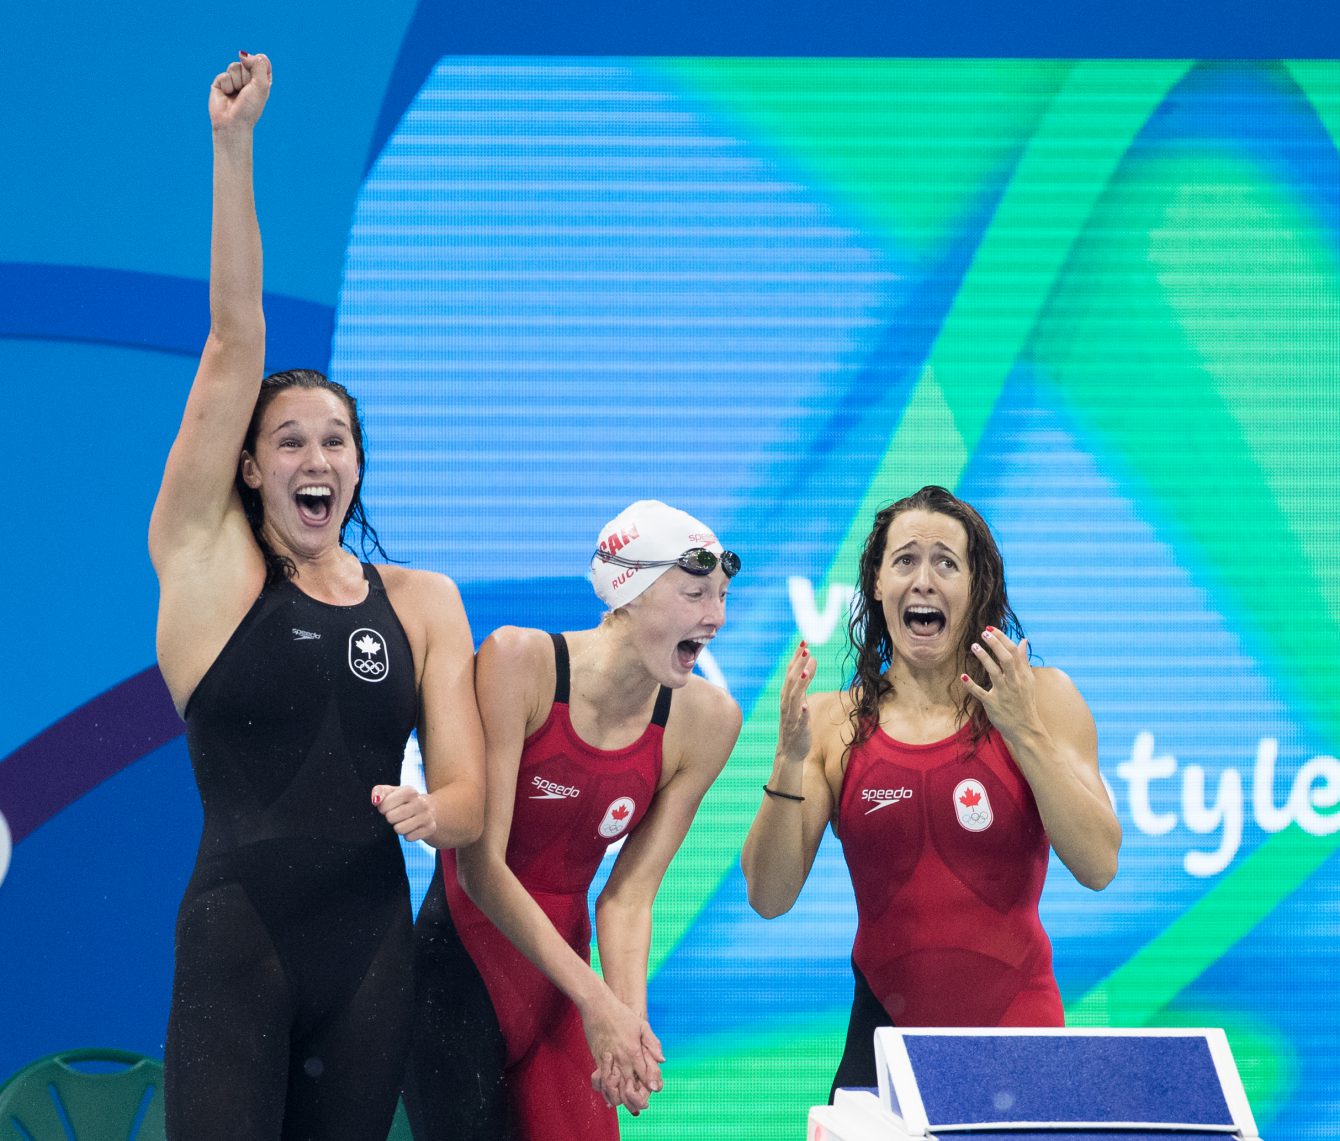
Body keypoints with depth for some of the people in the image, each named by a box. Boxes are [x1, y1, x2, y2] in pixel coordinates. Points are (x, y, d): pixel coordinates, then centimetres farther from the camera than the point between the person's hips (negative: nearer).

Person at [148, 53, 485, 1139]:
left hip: (372, 954, 3)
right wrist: (233, 147, -9)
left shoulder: (423, 601, 11)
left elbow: (469, 797, 7)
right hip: (234, 951, -3)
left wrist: (426, 810, -18)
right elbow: (234, 348, -3)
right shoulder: (209, 561, 3)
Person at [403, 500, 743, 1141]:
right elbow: (480, 865, -19)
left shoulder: (706, 721, -5)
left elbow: (628, 895, -5)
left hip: (558, 961, 4)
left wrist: (630, 1017, -23)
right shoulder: (519, 661, -17)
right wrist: (595, 998, -25)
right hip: (459, 962, -4)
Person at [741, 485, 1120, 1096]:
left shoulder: (1040, 698, -2)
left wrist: (1026, 734, -19)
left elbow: (1099, 867, -11)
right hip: (883, 1039, 1)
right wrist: (790, 759, -16)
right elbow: (769, 898, -4)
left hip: (1014, 1029, -1)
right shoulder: (832, 720, 1)